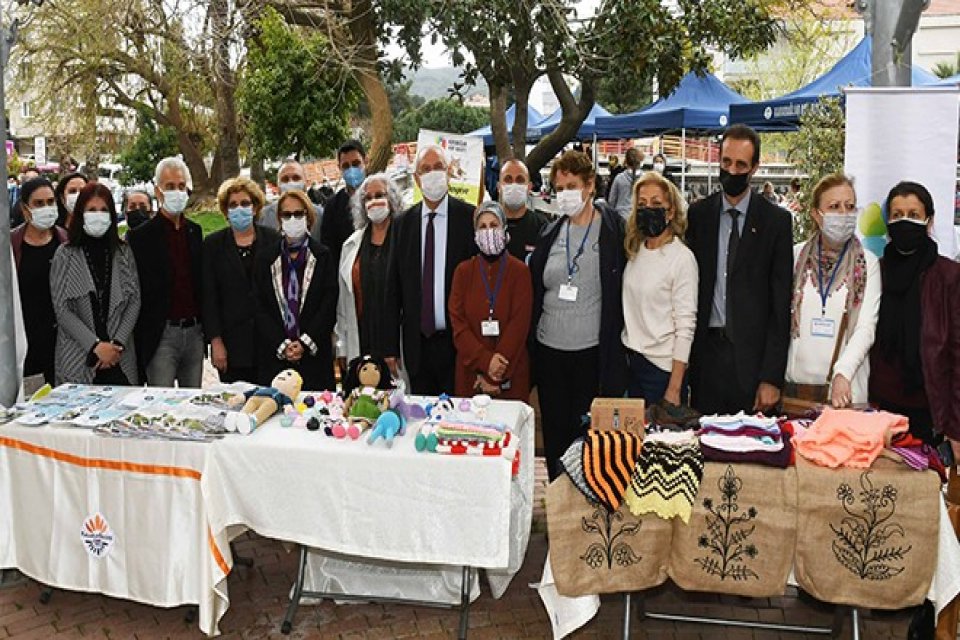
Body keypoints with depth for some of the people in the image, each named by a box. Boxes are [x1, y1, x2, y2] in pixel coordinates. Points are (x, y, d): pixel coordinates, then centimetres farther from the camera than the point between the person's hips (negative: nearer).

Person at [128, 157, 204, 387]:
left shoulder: (195, 232, 11)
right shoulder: (140, 236, -4)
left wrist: (206, 327, 10)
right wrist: (141, 340, -7)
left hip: (194, 332, 5)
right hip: (161, 335, -5)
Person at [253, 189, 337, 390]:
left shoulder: (323, 257, 5)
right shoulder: (266, 259, 9)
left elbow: (329, 306, -2)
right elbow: (260, 309, 4)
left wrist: (305, 343, -11)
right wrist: (281, 345, -9)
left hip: (314, 354, -1)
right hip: (274, 356, 1)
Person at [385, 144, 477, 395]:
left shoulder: (469, 217, -4)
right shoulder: (403, 223, 7)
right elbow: (394, 288, 8)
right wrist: (391, 346, 6)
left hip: (457, 340, -3)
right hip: (417, 343, 3)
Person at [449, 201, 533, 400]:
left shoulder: (520, 271, -2)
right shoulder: (463, 271, 5)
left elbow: (519, 324, -8)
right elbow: (458, 323, -2)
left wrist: (494, 376, -13)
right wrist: (485, 361, -15)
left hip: (511, 376, -2)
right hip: (470, 371, 2)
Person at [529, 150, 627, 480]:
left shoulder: (614, 230, -4)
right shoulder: (551, 233, 8)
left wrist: (617, 347, -6)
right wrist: (529, 343, 11)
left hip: (593, 351, -4)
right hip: (549, 349, 4)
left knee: (588, 432, 3)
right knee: (555, 431, 11)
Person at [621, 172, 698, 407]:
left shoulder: (682, 257, -12)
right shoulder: (635, 251, 6)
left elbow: (686, 326, -14)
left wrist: (674, 389, -16)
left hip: (663, 367, -6)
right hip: (632, 361, 6)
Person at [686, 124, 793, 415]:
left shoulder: (776, 220, 0)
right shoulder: (698, 214, 7)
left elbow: (781, 303, -2)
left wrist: (772, 377, -8)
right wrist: (686, 356, 0)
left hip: (753, 355, -2)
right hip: (707, 351, 2)